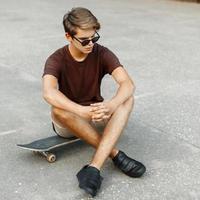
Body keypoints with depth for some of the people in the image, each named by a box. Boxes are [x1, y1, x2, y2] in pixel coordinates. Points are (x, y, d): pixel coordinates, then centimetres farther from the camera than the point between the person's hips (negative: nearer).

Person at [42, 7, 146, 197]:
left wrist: (112, 105, -46)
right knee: (58, 108, -36)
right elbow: (49, 93, -37)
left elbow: (128, 84, -25)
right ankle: (115, 154, -27)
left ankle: (94, 167, -38)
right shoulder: (56, 60, -17)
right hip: (68, 123, -2)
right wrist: (83, 111, -52)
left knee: (127, 99, -26)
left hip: (97, 117, 2)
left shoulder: (102, 54, -10)